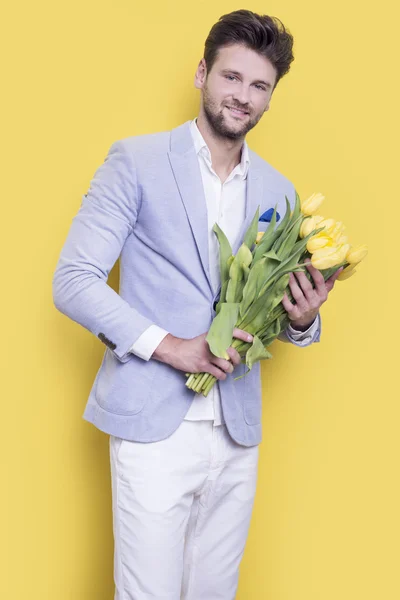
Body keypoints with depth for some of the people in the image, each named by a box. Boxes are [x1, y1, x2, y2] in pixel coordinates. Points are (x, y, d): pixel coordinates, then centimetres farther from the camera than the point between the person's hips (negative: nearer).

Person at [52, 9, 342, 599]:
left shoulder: (278, 191, 11)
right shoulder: (136, 161, -3)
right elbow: (73, 280, -8)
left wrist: (302, 319, -6)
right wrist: (169, 346, -18)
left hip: (238, 434, 5)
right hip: (154, 426, -4)